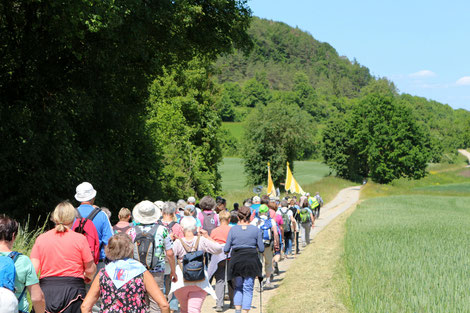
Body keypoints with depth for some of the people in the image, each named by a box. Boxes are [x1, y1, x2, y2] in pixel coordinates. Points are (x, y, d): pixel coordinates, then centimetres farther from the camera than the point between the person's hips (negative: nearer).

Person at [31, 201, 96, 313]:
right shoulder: (80, 239, -2)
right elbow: (90, 269, 0)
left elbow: (33, 269, -2)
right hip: (73, 290, -2)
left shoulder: (41, 238, 5)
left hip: (46, 291, 2)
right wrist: (88, 278, 23)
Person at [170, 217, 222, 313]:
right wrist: (207, 236, 8)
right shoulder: (202, 241, -4)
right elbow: (218, 249, 2)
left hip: (181, 281, 0)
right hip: (199, 282, 0)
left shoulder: (178, 242, -9)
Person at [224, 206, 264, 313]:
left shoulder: (233, 229, -1)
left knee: (238, 287, 17)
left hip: (236, 261, 1)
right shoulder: (256, 229, -1)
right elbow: (261, 249, 2)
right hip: (251, 261, -1)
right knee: (248, 289, 6)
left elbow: (226, 249, 1)